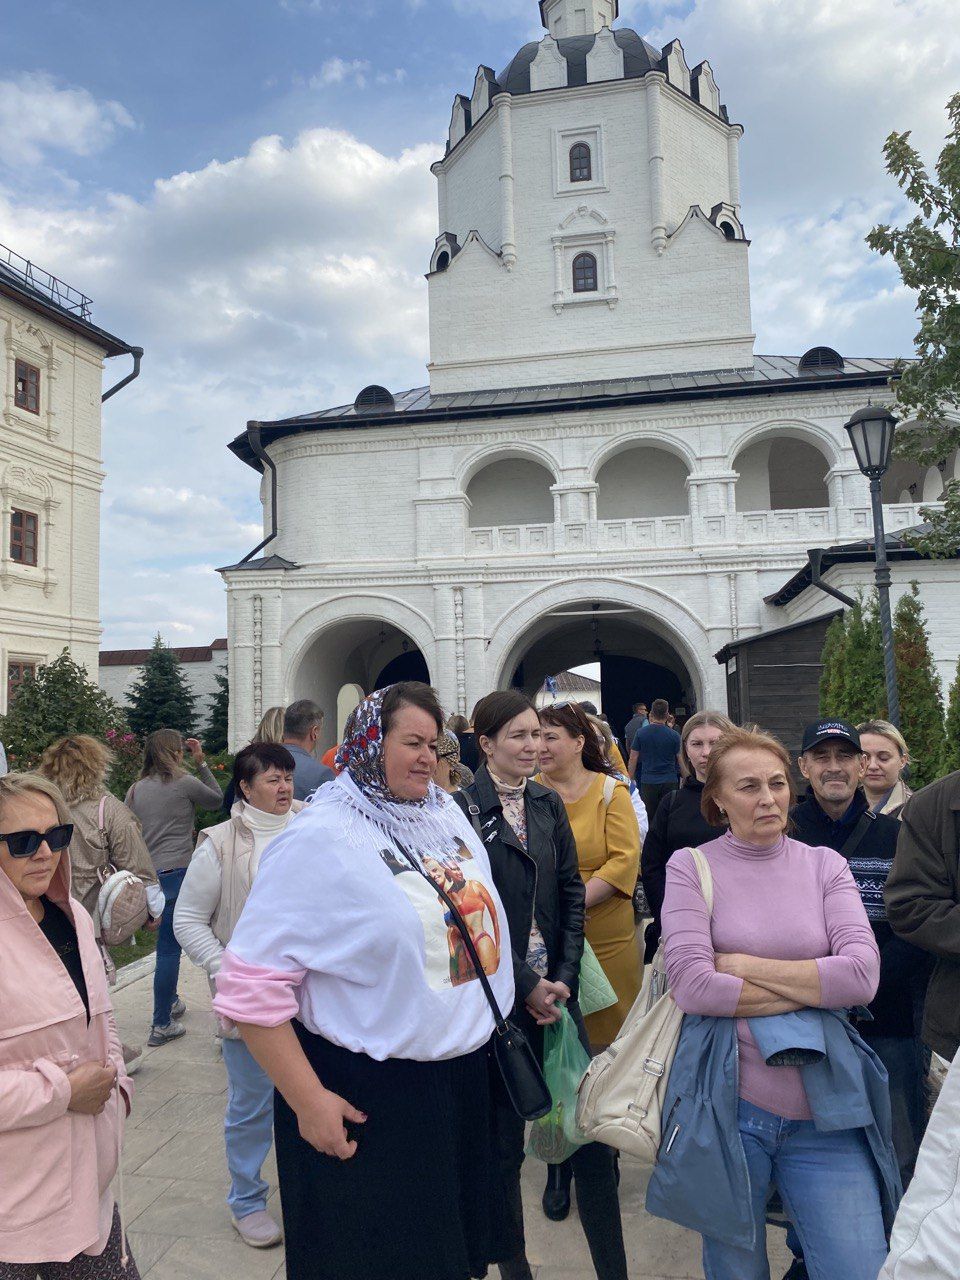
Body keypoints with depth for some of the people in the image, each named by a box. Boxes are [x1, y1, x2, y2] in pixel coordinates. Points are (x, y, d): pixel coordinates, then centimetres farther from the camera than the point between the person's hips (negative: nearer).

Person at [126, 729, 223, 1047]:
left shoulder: (135, 790, 9)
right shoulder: (184, 783, -7)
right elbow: (216, 800, 10)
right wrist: (201, 763, 12)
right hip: (176, 872, -6)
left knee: (168, 942, 22)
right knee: (169, 947, 0)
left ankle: (170, 1001, 36)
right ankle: (161, 1025, 5)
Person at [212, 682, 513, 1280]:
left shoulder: (449, 815, 3)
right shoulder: (320, 838, -18)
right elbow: (251, 984, -19)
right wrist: (309, 1101, -18)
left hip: (465, 1075, 7)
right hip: (364, 1100, -6)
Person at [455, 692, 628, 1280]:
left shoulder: (549, 803, 7)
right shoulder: (463, 810, -11)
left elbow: (572, 895, 7)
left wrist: (563, 978, -2)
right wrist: (527, 986, -11)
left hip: (556, 987, 5)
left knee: (591, 1131, 7)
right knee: (504, 1143, 9)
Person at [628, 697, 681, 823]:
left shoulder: (641, 733, -2)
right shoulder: (674, 735, -4)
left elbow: (633, 759, 0)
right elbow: (681, 760, 1)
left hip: (648, 782, 0)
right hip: (670, 781, 0)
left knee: (648, 818, 6)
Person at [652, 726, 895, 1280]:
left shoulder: (825, 865, 4)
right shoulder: (691, 866, -4)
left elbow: (863, 976, -9)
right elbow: (692, 986, -15)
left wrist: (744, 964, -11)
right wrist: (815, 988, -9)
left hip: (826, 1111, 2)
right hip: (728, 1103, -1)